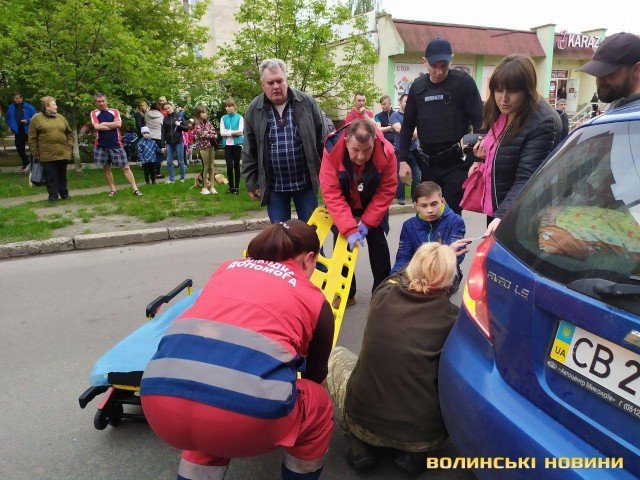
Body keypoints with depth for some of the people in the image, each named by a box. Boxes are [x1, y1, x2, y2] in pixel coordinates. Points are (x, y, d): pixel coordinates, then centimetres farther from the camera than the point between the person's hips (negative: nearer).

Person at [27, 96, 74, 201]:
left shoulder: (61, 118, 10)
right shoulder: (36, 118, -1)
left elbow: (70, 133, 16)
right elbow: (32, 138, -1)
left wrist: (69, 147, 4)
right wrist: (35, 154, -5)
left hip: (63, 153, 3)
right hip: (47, 155, -3)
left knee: (62, 176, 12)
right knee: (51, 177, 0)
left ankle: (64, 194, 22)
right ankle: (53, 196, 9)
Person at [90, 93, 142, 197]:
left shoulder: (114, 111, 5)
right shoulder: (94, 113, 4)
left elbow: (119, 124, -11)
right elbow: (97, 127, -13)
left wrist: (104, 124, -7)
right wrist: (113, 125, -8)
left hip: (116, 144, -1)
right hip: (101, 146, 1)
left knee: (125, 167, -1)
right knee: (106, 168, 9)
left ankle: (135, 189, 0)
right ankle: (112, 189, 20)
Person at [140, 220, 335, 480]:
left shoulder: (227, 268, 27)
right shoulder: (316, 300, 19)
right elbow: (316, 376, 35)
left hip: (161, 397, 5)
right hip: (246, 408, -4)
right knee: (318, 409, 27)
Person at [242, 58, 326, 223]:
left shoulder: (307, 102, -2)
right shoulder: (254, 110, -1)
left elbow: (322, 140, 3)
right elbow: (249, 151, 4)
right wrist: (251, 183, 3)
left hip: (306, 182, 0)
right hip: (273, 186, 1)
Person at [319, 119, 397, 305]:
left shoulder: (386, 152, -30)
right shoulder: (332, 151, -33)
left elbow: (386, 191, -21)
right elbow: (331, 194, -33)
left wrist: (366, 222, -24)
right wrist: (349, 229, -38)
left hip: (373, 206, 0)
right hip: (343, 206, 0)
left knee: (378, 243, -2)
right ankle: (346, 293, 13)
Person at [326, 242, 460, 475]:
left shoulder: (383, 295, -4)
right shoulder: (452, 316, -11)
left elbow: (395, 277, 22)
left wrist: (439, 256, 33)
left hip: (364, 422, 1)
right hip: (425, 435, -1)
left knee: (335, 355, 27)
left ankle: (357, 444, 15)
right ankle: (413, 452, 12)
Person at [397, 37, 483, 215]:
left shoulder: (464, 82, -6)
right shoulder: (417, 87, 6)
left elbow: (479, 122, -7)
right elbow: (407, 126, 12)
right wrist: (403, 160, 4)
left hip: (457, 163, -4)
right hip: (428, 164, 4)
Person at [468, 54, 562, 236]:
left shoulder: (544, 123, -22)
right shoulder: (501, 114, 4)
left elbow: (526, 179, -29)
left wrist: (502, 216, -40)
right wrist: (485, 155, 1)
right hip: (494, 210, 8)